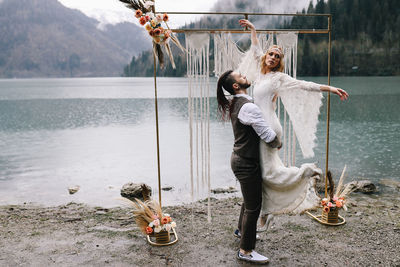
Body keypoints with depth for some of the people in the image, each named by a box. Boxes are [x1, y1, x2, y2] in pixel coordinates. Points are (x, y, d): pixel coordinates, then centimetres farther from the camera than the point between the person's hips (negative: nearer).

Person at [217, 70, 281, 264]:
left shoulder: (235, 104, 8)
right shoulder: (248, 107, -23)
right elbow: (269, 137, -22)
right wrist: (278, 144, -1)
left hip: (240, 159, 10)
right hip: (247, 163, -10)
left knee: (249, 199, 28)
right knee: (253, 206, 0)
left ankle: (242, 230, 50)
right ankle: (246, 251, 12)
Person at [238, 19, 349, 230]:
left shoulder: (278, 77, -3)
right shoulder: (261, 72, 15)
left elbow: (305, 85, -6)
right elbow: (256, 50, 29)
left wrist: (330, 88, -12)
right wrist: (252, 29, 37)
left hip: (268, 127, -7)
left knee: (269, 173, -9)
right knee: (262, 172, 10)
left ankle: (308, 171, 9)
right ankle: (265, 213, 20)